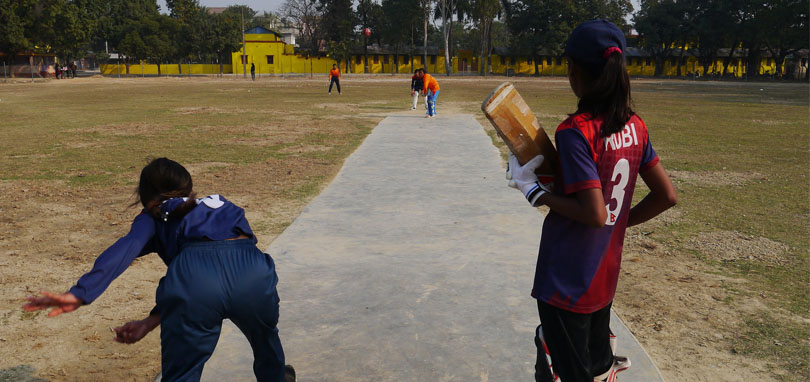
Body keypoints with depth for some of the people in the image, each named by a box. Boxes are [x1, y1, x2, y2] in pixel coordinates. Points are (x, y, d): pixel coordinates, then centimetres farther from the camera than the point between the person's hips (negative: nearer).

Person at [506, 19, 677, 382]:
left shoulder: (574, 131, -20)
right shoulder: (634, 125, 1)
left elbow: (594, 213, -24)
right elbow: (667, 196, 4)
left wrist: (534, 192, -15)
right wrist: (622, 220, 13)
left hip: (567, 282, -7)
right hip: (605, 278, 7)